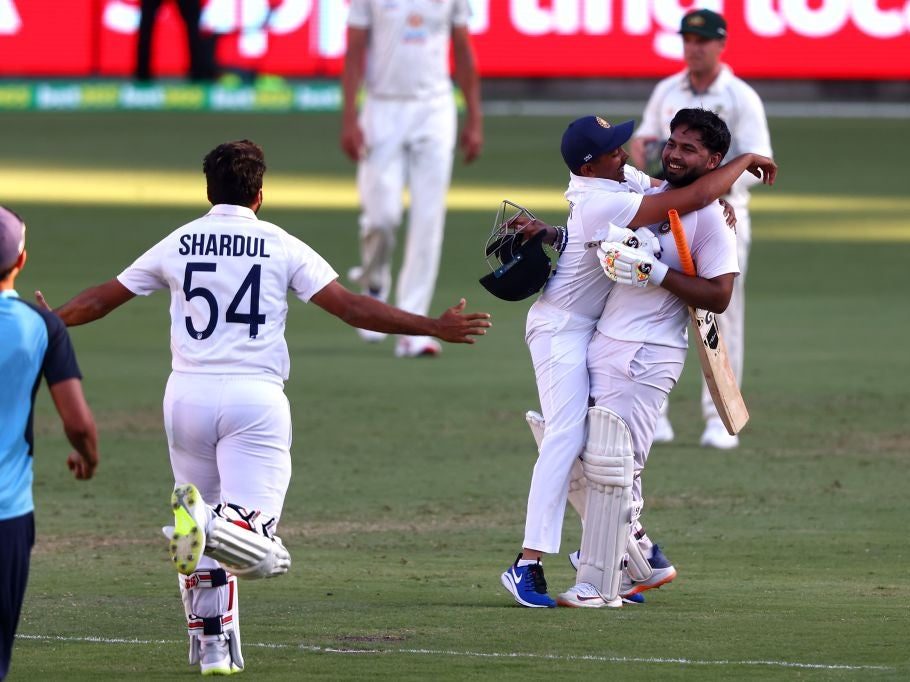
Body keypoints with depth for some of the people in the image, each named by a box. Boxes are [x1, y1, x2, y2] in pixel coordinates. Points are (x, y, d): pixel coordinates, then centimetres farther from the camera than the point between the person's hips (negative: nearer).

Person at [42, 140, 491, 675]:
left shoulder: (178, 245, 10)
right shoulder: (282, 247, 2)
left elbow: (102, 299, 19)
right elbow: (350, 306, -4)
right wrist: (433, 327, -1)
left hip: (188, 394, 3)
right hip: (255, 398, -3)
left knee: (208, 545, 18)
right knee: (260, 548, -9)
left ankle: (214, 646, 14)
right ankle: (211, 524, -40)